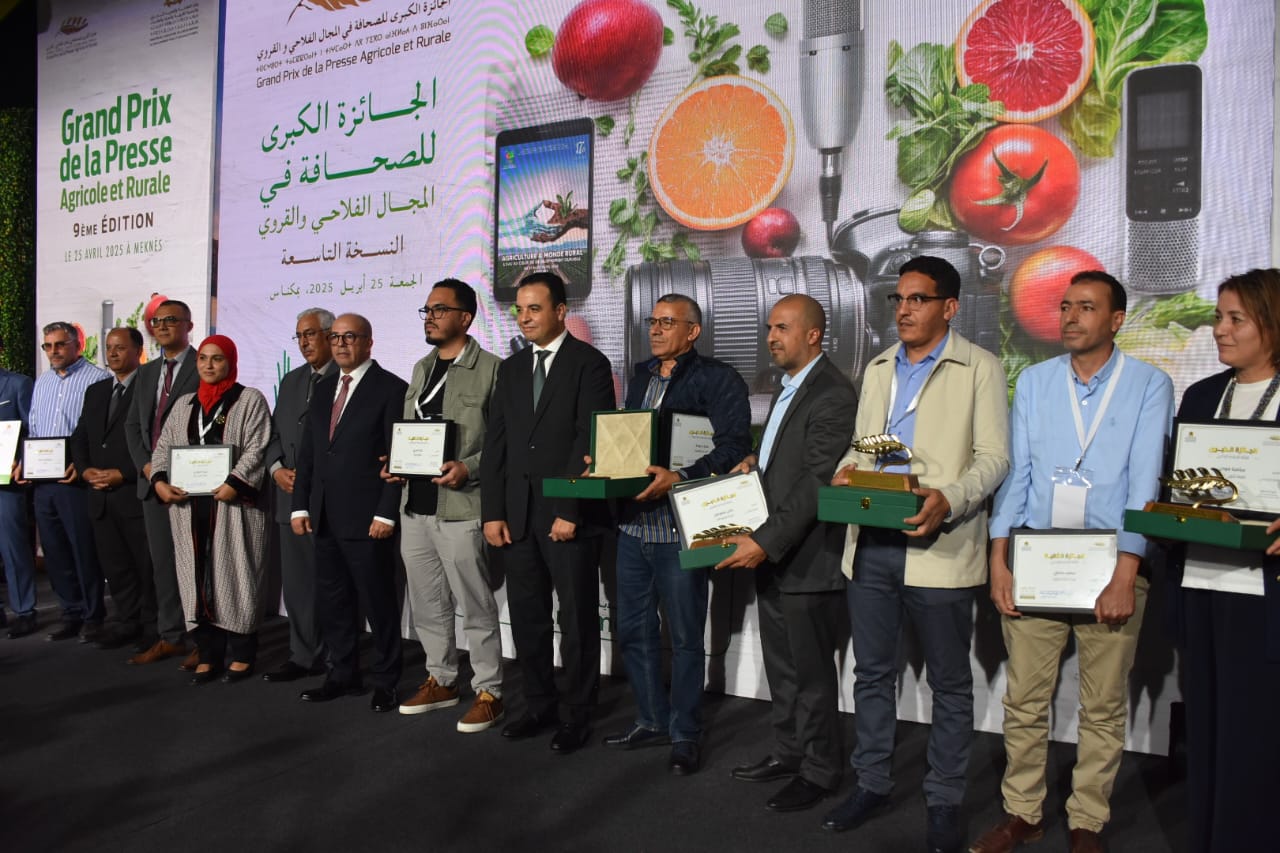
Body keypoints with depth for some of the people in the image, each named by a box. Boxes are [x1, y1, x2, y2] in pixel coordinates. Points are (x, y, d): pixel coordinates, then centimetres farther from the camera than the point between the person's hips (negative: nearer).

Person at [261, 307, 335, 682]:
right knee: (296, 581, 12)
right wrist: (277, 469, 2)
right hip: (292, 496, 7)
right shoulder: (291, 380, 18)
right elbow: (275, 433, 20)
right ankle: (304, 656, 23)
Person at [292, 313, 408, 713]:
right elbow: (308, 452, 16)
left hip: (367, 519, -7)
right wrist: (301, 506, 9)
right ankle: (343, 675, 26)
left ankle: (385, 682, 15)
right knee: (330, 602, 13)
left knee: (379, 603, 3)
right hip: (325, 517, 7)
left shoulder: (391, 388, -6)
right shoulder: (322, 389, 15)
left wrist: (386, 514, -16)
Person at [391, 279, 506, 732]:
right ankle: (441, 680, 31)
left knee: (475, 606, 1)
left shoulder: (491, 369, -8)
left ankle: (488, 691, 14)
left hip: (460, 507, -7)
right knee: (426, 604, 16)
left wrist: (469, 469, -21)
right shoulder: (421, 368, 15)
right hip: (415, 504, 8)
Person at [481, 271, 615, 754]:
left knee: (577, 620, 4)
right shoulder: (510, 368, 13)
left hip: (569, 515, -5)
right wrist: (492, 512, 3)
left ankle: (577, 716, 17)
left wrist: (570, 512, -16)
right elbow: (496, 443, 10)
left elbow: (591, 442, -12)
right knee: (526, 617, 11)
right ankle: (539, 705, 26)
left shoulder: (590, 364, -5)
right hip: (517, 515, 6)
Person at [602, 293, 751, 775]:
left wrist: (678, 477, -27)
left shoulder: (717, 379, -7)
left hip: (679, 527, -7)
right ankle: (652, 721, 31)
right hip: (633, 523, 7)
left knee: (684, 637, 5)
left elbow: (734, 447, -17)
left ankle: (684, 735, 20)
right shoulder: (640, 376, 16)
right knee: (634, 630, 14)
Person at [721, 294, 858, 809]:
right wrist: (755, 462, 5)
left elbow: (817, 482, -22)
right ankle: (788, 752, 33)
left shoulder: (832, 394, -16)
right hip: (771, 554, 9)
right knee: (780, 665, 18)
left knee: (811, 671, 5)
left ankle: (818, 772, 20)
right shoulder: (788, 389, 15)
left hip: (807, 557, -9)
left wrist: (766, 541, -25)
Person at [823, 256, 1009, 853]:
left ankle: (944, 802, 23)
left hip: (938, 548, -5)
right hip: (871, 543, 5)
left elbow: (993, 457, -7)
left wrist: (948, 499, -25)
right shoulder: (878, 369, 16)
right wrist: (846, 472, -3)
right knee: (872, 671, 14)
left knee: (949, 683, 8)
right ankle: (872, 783, 29)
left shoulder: (980, 369, -1)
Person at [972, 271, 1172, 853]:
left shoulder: (1149, 385, 1)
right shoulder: (1034, 381, 9)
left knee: (1103, 707, 7)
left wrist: (1124, 575, -16)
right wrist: (998, 560, -2)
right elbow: (1015, 471, 6)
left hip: (1110, 565, -2)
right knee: (1024, 699, 7)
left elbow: (1145, 482, -7)